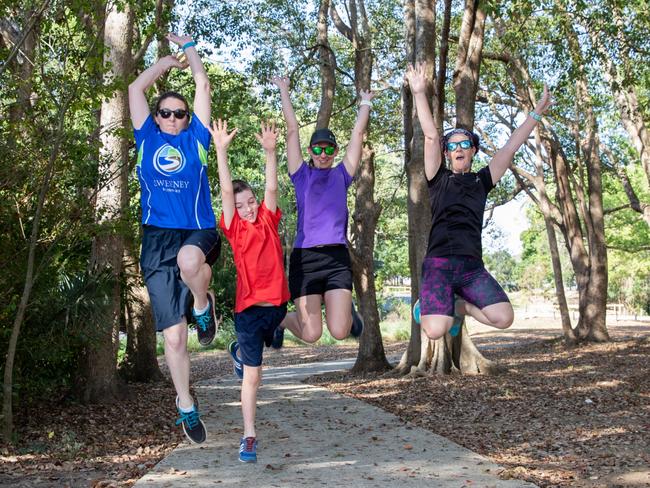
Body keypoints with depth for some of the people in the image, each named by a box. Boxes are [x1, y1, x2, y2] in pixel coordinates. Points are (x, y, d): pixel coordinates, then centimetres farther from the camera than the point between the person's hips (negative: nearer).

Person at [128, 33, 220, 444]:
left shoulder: (195, 139, 12)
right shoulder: (147, 139, 15)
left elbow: (204, 87, 12)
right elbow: (136, 88, 14)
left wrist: (189, 47, 24)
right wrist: (168, 60, 24)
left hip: (199, 232, -1)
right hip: (158, 239, 2)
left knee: (189, 258, -41)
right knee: (173, 335, -2)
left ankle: (203, 305, -8)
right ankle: (186, 406, 16)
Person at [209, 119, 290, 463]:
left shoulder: (268, 221, 5)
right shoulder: (235, 229, -4)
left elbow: (271, 187, -7)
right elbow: (226, 190, -13)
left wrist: (270, 151, -18)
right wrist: (221, 150, -20)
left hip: (277, 303, 4)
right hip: (250, 307, -4)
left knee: (255, 353, 27)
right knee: (252, 375, -1)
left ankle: (239, 351, 60)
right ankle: (249, 438, 8)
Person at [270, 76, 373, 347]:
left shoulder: (341, 175, 14)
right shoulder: (302, 174, 11)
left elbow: (358, 133, 16)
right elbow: (292, 129, 10)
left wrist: (365, 102, 24)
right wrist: (284, 91, 15)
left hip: (337, 257, 1)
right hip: (304, 257, -1)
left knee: (339, 332, -10)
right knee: (310, 335, -4)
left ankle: (347, 311, 27)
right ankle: (282, 319, 31)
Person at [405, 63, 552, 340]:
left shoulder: (482, 181, 16)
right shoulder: (438, 180, 10)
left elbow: (511, 148, 12)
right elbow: (431, 137, 1)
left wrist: (537, 112, 9)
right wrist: (420, 94, -6)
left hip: (472, 265, 3)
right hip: (438, 264, -3)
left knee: (504, 318, -17)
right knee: (435, 331, -22)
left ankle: (461, 306, 14)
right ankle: (427, 307, 16)